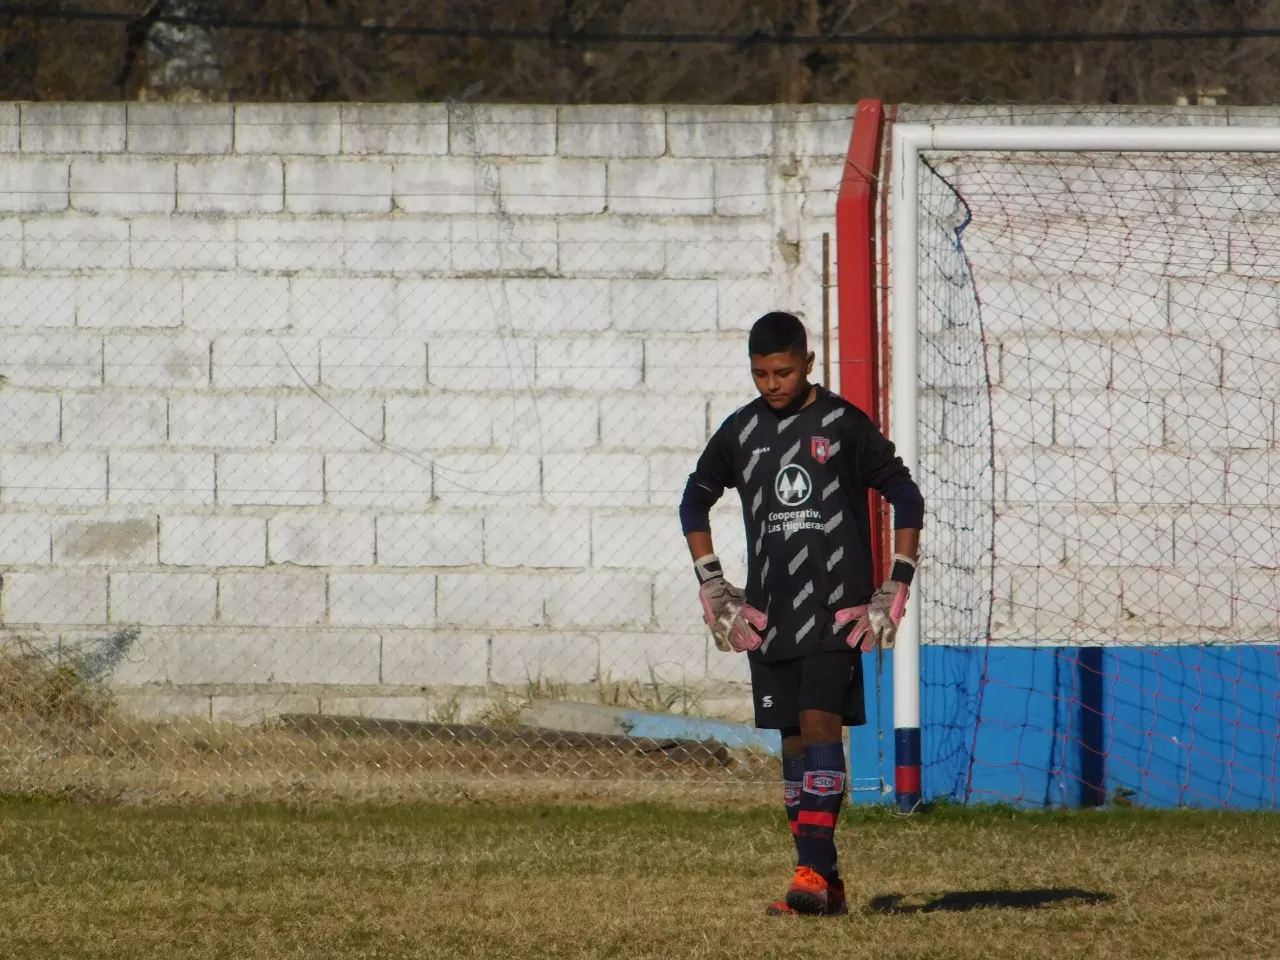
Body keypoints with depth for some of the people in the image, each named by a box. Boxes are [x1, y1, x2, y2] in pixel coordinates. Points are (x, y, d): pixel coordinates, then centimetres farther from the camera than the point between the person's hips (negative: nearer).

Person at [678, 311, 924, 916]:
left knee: (820, 724, -17)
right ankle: (824, 886, 7)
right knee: (793, 742, 4)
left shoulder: (844, 425, -4)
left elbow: (905, 497, 0)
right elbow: (695, 502, 20)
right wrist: (712, 587, 13)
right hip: (767, 613, 5)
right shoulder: (741, 431, 8)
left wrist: (895, 587, -4)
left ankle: (814, 871, -22)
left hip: (837, 610, -5)